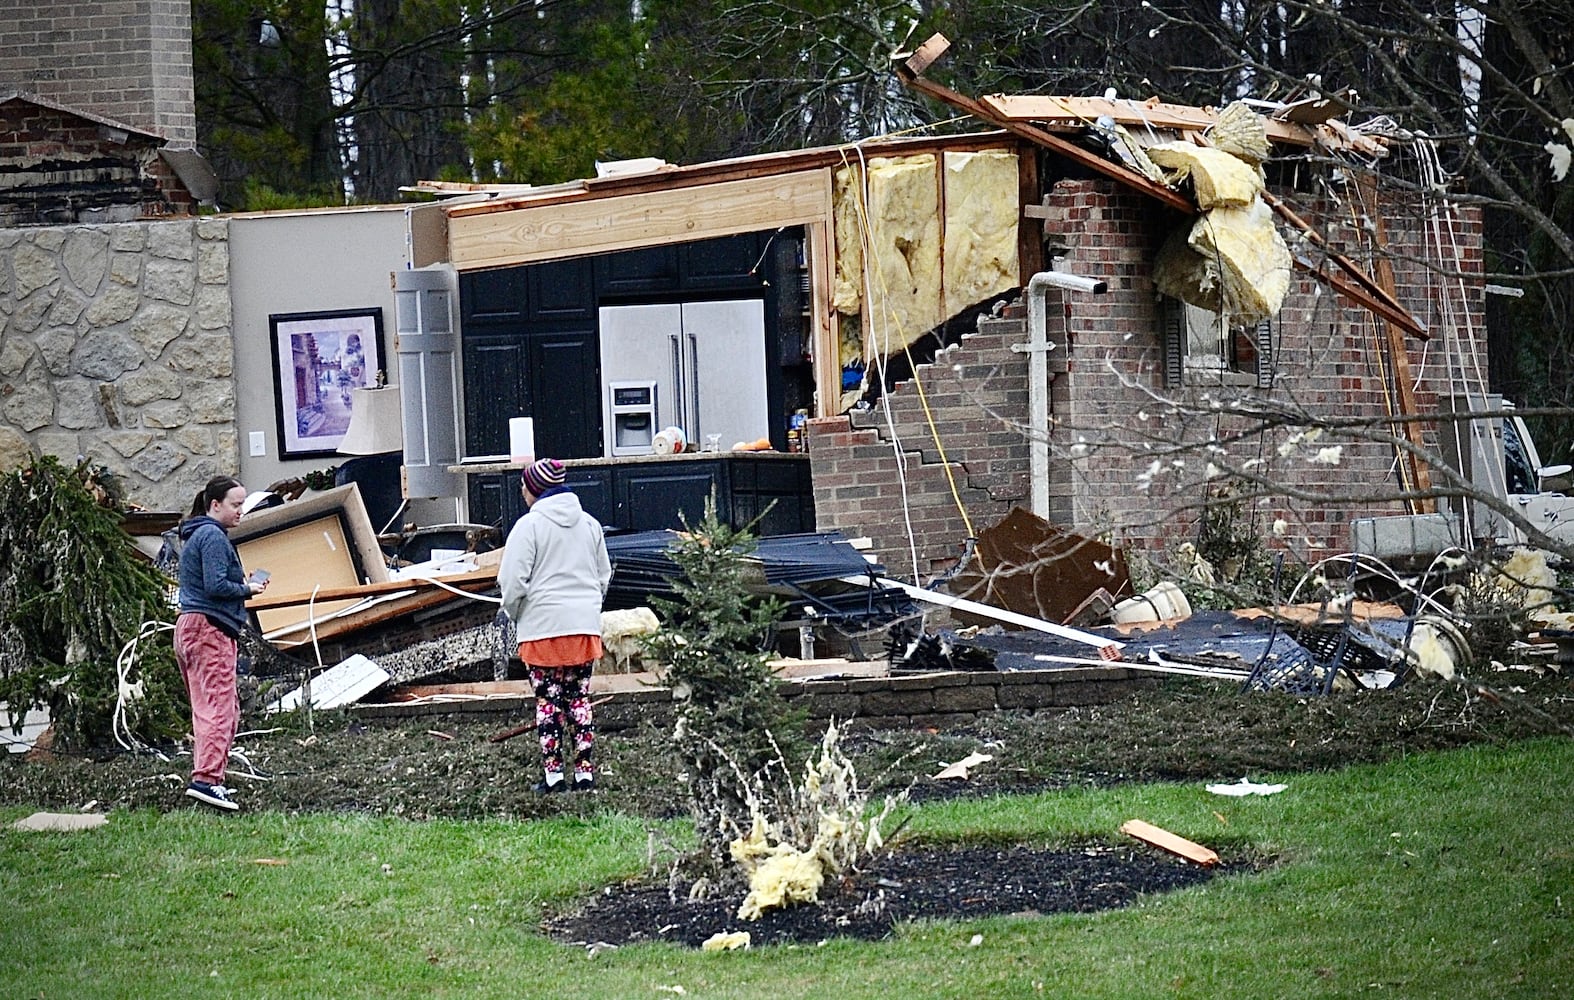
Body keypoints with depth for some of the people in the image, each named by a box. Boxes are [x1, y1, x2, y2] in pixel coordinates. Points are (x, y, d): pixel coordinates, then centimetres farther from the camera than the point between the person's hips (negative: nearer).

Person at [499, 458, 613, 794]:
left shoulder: (529, 525, -9)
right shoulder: (589, 524, 10)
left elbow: (513, 582, -11)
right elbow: (604, 576, 17)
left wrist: (514, 615, 5)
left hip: (542, 627, -5)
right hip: (585, 626, 5)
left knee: (548, 700, 1)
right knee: (580, 698, 9)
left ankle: (553, 773, 0)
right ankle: (585, 771, 6)